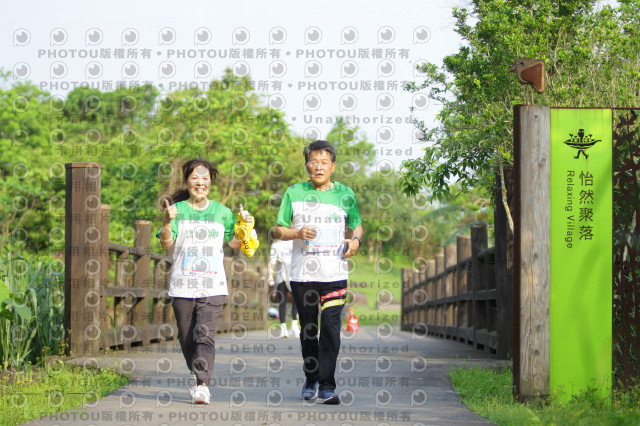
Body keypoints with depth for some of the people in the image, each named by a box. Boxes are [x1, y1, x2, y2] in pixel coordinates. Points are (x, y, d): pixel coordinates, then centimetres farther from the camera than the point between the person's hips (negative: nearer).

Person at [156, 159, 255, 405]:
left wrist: (246, 225, -4)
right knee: (187, 336, 8)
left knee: (205, 334, -15)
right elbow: (166, 243, -4)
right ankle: (195, 373, 33)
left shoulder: (221, 212, 10)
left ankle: (202, 384, -21)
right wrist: (167, 222, -21)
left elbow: (235, 243, 12)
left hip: (212, 285, -1)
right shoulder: (178, 209, 5)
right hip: (182, 285, 1)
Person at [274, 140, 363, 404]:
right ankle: (310, 380, 26)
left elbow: (357, 225, 19)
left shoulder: (345, 194, 7)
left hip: (335, 274, -1)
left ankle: (327, 386, -13)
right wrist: (297, 233, -12)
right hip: (302, 274, 1)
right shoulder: (294, 193, 6)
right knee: (307, 329, 9)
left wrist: (355, 240, -3)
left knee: (330, 326, -12)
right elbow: (278, 230, 8)